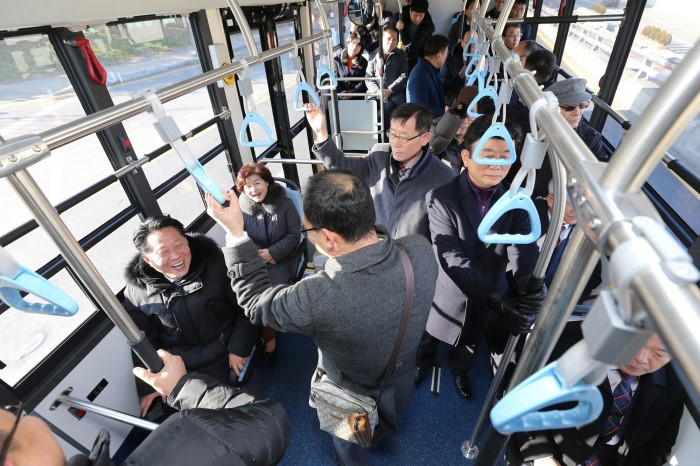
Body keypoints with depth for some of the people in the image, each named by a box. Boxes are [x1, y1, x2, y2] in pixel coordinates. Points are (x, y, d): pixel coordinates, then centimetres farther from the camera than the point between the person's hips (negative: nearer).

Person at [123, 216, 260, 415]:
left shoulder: (215, 264, -19)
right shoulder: (137, 292, -9)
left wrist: (239, 348, -11)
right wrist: (150, 385, 6)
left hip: (230, 356, -2)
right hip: (179, 371, 3)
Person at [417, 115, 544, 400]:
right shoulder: (441, 198, -25)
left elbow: (526, 250, -22)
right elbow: (451, 259, -30)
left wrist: (531, 289, -43)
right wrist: (495, 301, -38)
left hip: (489, 295, 3)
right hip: (446, 293, -3)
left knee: (469, 344, 29)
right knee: (429, 338, 25)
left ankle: (458, 369, 62)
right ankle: (423, 363, 59)